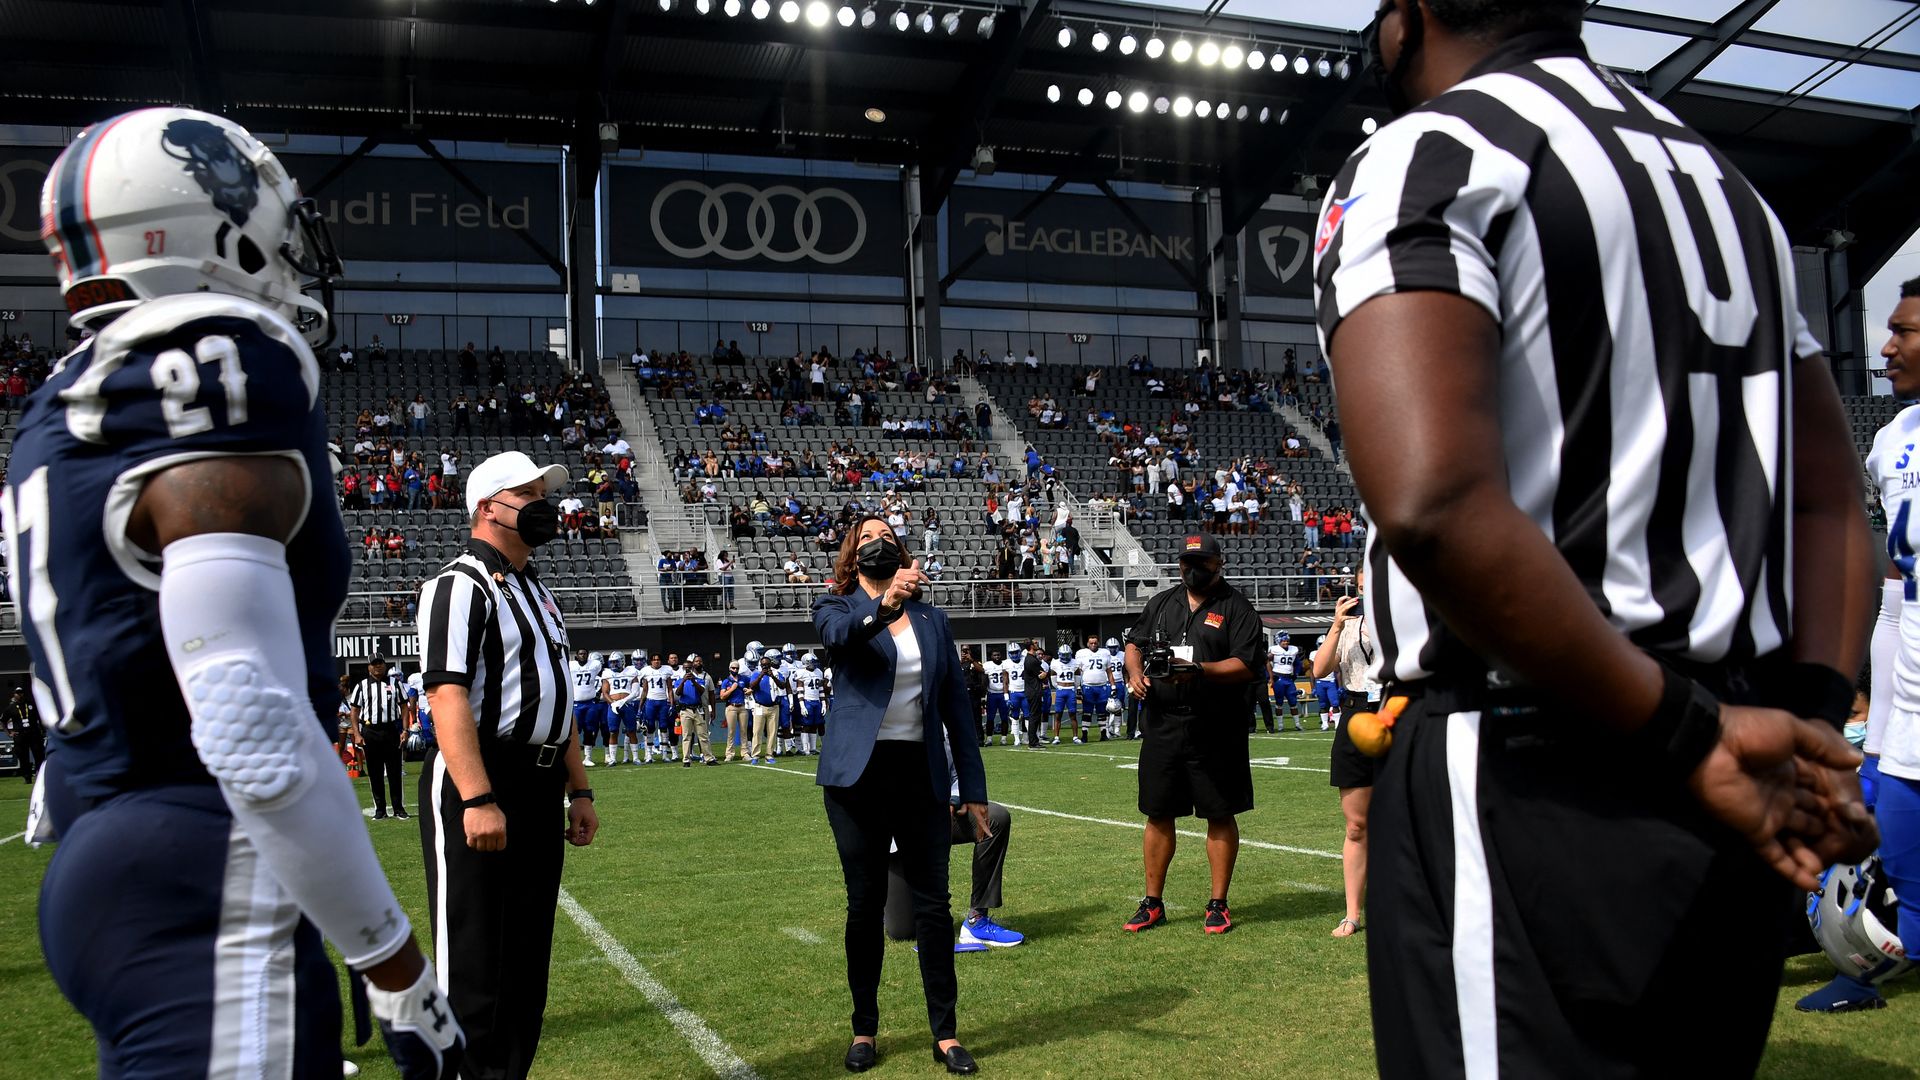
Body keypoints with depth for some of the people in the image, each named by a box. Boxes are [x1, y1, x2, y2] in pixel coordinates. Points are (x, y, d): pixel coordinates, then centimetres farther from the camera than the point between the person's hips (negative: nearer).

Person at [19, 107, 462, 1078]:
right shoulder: (215, 379, -15)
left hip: (105, 865, 10)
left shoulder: (65, 412, 14)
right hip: (206, 898, -10)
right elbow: (256, 733, -24)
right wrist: (401, 977, -17)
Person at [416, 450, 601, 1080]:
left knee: (527, 957, 14)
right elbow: (447, 696, -20)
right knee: (473, 962, -5)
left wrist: (579, 792, 17)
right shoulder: (461, 586, -9)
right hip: (478, 785, -9)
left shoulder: (538, 591, 19)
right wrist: (477, 799, -28)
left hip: (540, 790, 9)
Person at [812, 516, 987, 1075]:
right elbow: (837, 633, -24)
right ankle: (864, 1029, 20)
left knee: (932, 903, 3)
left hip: (922, 775, 2)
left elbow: (956, 706, 10)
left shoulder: (932, 619, 10)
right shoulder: (837, 607, 2)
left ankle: (946, 1035, 12)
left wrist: (973, 789, 5)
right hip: (858, 774, -2)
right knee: (865, 903, 7)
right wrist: (883, 605, -45)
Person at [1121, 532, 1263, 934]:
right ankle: (1153, 904, 19)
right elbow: (1135, 642, 23)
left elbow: (1247, 665, -12)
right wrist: (1135, 671, 2)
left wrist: (1198, 671, -24)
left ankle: (1218, 905, 15)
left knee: (1220, 815, 4)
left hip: (1216, 731, -4)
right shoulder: (1161, 603, 15)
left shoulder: (1236, 608, -2)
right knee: (1158, 814, 9)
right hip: (1162, 726, 4)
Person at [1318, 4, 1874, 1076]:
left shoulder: (1424, 157, -8)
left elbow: (1434, 503, -25)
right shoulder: (1722, 180, 18)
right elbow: (1833, 502, 17)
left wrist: (1684, 736, -17)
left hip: (1533, 779, -8)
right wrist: (1811, 708, 4)